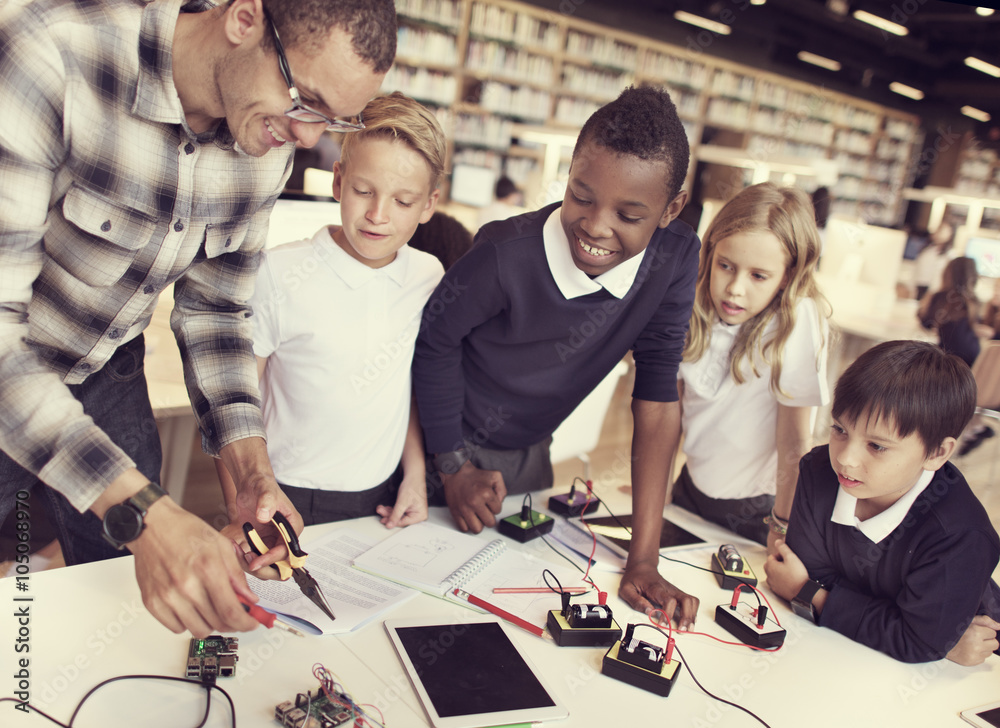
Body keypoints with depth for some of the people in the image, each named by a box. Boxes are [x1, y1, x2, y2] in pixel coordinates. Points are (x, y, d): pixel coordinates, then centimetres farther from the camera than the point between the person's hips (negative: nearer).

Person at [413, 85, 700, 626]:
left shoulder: (676, 259, -22)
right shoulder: (508, 256, -33)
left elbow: (657, 397, -18)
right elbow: (436, 344, -16)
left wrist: (644, 561, -20)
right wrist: (455, 467, -8)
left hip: (529, 455, 4)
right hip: (449, 442, -3)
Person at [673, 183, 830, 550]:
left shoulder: (796, 321, -26)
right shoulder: (700, 309, -10)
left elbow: (795, 438, -21)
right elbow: (671, 399, 1)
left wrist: (783, 524, -16)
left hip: (755, 506, -5)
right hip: (692, 486, 5)